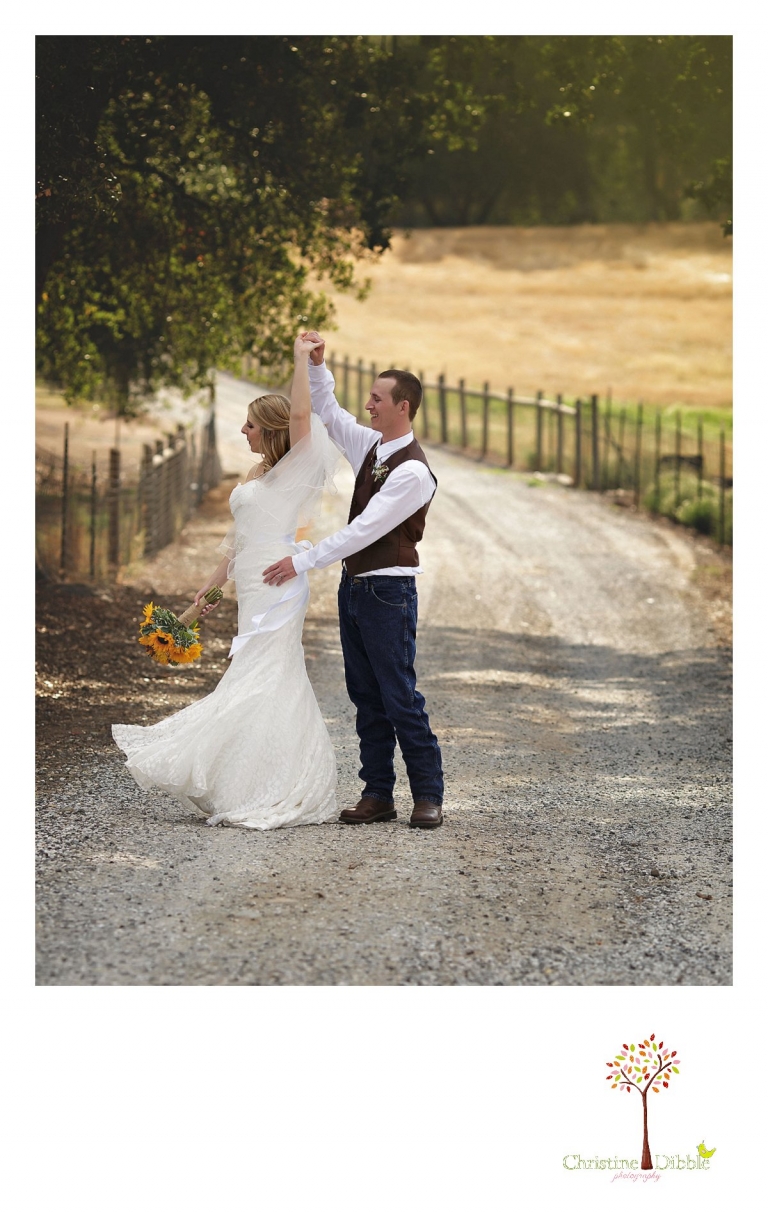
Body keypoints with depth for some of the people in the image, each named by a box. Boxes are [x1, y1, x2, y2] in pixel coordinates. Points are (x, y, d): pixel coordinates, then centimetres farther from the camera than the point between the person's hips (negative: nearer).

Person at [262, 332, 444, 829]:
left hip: (388, 592, -9)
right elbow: (327, 413, 22)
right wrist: (317, 365, 6)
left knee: (399, 696, -7)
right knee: (367, 698, 9)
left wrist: (302, 562, -21)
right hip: (355, 585, 9)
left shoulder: (412, 472, -19)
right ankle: (378, 794, 12)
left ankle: (429, 796, 0)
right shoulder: (371, 446, 8)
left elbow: (364, 530, -22)